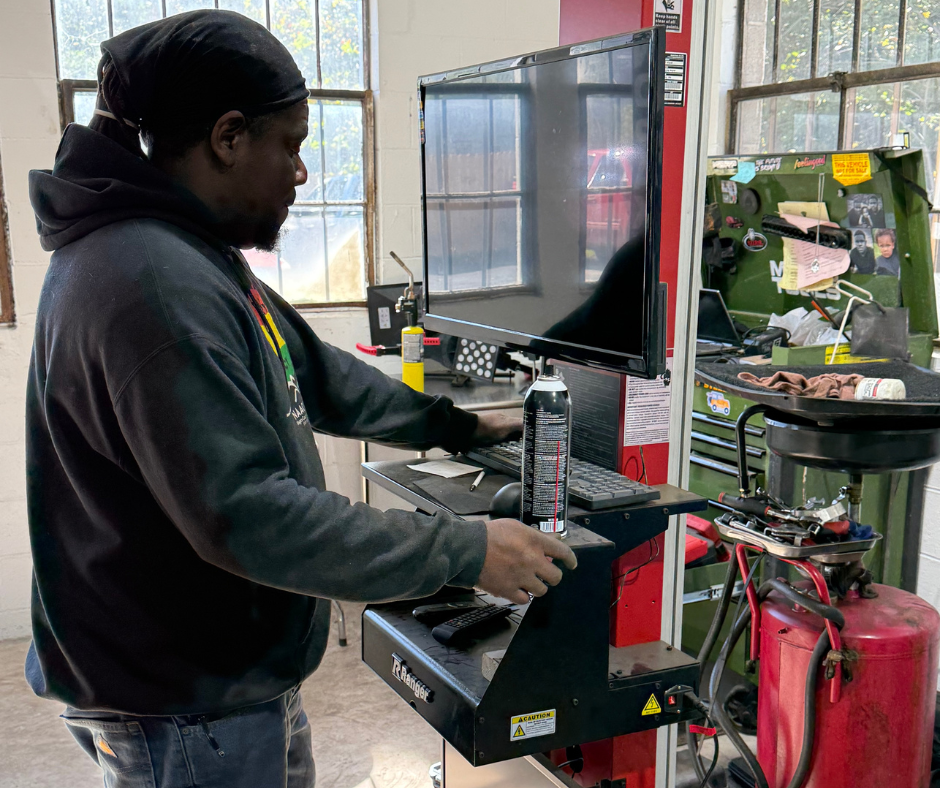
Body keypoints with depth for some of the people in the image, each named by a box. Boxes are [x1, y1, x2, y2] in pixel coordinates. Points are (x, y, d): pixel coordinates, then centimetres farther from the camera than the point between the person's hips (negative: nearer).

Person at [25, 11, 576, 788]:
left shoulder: (194, 258, 8)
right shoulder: (151, 285, -28)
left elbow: (314, 374, 15)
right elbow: (245, 515, -31)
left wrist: (457, 425, 16)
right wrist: (466, 552, -26)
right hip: (186, 715, -10)